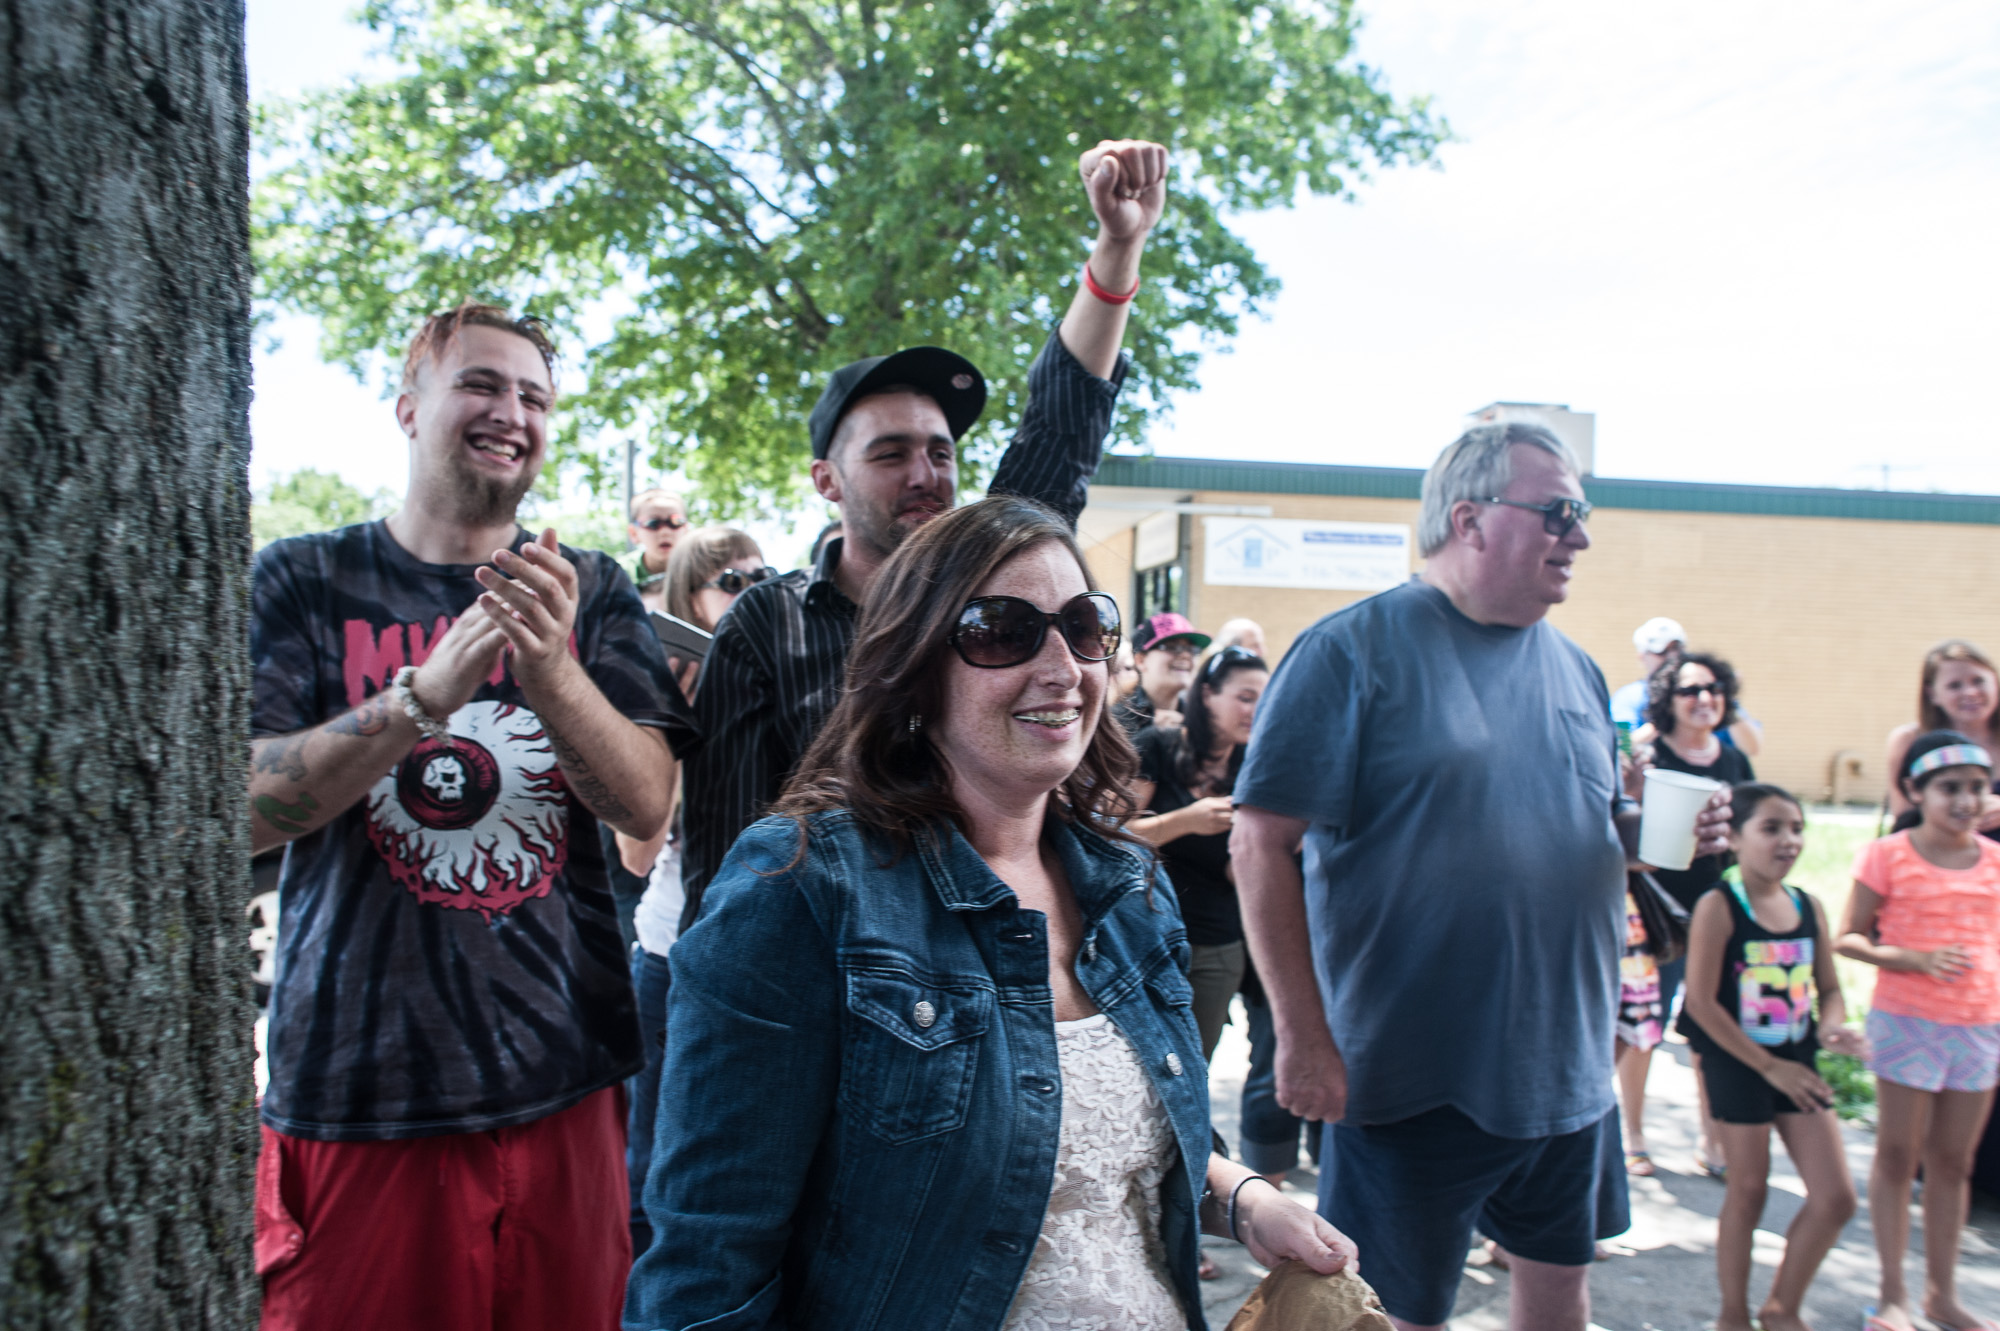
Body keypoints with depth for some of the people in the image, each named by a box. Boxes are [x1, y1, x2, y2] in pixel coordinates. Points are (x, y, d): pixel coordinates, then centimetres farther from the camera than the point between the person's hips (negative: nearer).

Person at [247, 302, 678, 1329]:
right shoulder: (303, 581, 2)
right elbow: (243, 810, -9)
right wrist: (426, 693, -24)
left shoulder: (590, 592, 6)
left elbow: (647, 804, -5)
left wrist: (550, 668, -23)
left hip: (564, 1088, 2)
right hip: (354, 1099, -1)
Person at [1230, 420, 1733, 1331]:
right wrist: (1303, 1037, -18)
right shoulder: (1351, 649, -12)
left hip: (1568, 1068, 7)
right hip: (1413, 1076, -6)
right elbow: (1262, 846, -15)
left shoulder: (1575, 668, 9)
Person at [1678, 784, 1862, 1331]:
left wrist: (1832, 1026, -12)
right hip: (1737, 1063, -6)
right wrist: (1769, 1066, -14)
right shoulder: (1718, 906, -15)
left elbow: (1829, 988, 12)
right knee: (1748, 1189, 5)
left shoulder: (1809, 908, 2)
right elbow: (1701, 1000, -17)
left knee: (1836, 1197, 4)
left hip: (1796, 1063, 6)